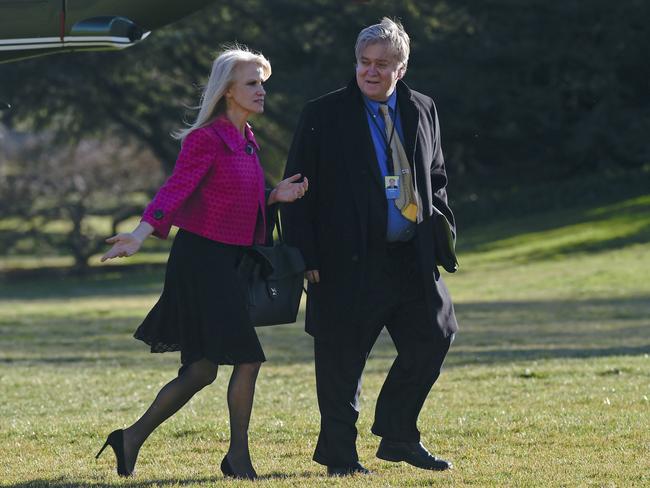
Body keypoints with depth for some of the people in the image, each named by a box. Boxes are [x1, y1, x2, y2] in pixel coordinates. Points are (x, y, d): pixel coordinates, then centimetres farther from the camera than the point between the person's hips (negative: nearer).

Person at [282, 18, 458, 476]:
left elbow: (436, 178, 22)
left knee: (431, 340, 5)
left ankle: (399, 438, 22)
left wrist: (442, 232, 8)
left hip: (412, 258, 5)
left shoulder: (422, 111, 10)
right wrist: (306, 257, -10)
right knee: (343, 360, 0)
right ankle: (339, 454, 13)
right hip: (349, 262, -5)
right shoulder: (324, 115, -3)